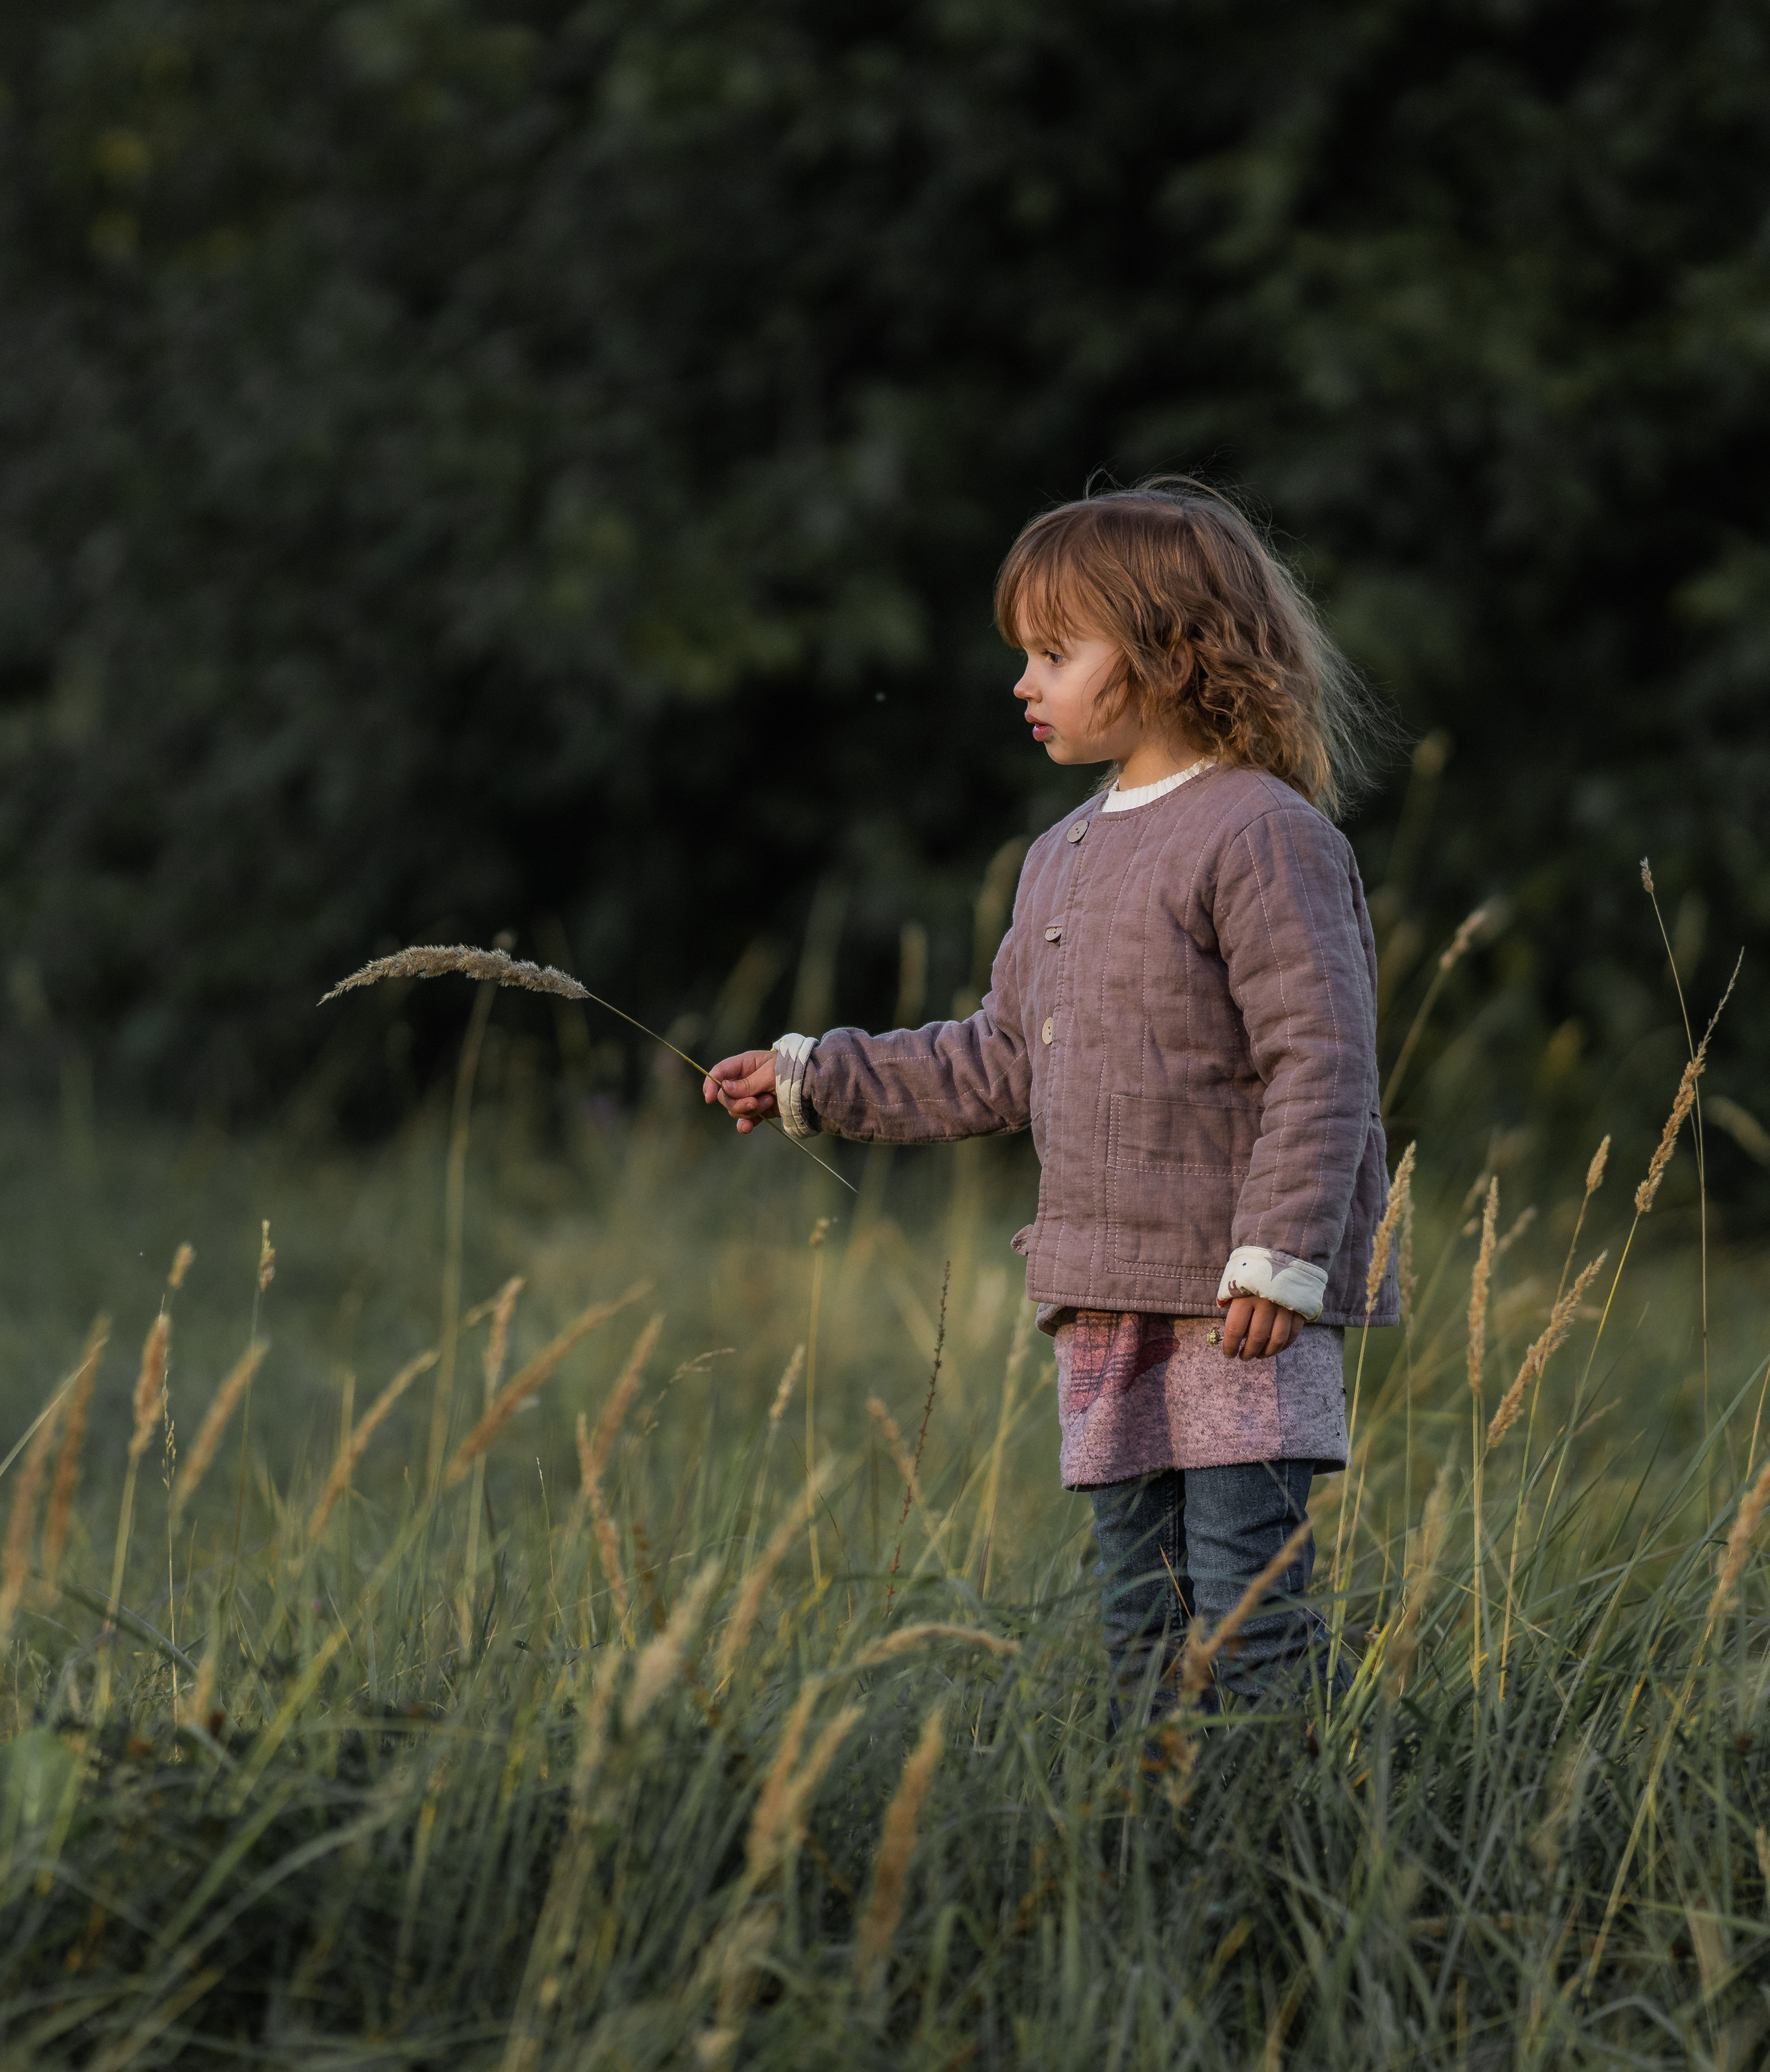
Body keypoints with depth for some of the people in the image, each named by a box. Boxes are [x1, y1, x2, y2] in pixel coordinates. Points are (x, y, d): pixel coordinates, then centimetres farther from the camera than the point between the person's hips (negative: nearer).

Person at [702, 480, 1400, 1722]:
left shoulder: (1265, 838, -11)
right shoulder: (1066, 859, 16)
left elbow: (1322, 1062, -16)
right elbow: (1003, 1063, 22)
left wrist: (1279, 1257, -21)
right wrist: (815, 1080, 19)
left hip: (1243, 1308, -8)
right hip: (1109, 1305, 8)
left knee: (1245, 1597, -9)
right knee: (1141, 1606, 10)